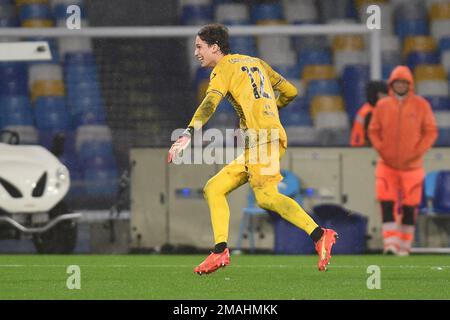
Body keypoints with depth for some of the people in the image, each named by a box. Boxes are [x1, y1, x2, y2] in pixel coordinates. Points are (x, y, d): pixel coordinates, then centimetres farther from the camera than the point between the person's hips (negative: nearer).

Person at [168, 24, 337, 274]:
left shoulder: (224, 68, 1)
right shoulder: (255, 62, 25)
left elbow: (209, 104, -16)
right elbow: (290, 91, 27)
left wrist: (188, 135, -27)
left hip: (262, 138, -9)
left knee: (266, 197, -26)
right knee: (213, 189, 10)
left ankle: (320, 236, -36)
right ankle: (221, 251, 0)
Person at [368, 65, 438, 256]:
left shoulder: (421, 105, -3)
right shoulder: (382, 106, 2)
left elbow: (431, 132, 0)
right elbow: (373, 131, 9)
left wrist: (417, 152, -10)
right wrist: (381, 150, -6)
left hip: (411, 165, -1)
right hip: (387, 165, 1)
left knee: (409, 206, 3)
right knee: (387, 203, -11)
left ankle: (405, 245, 15)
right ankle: (390, 243, -12)